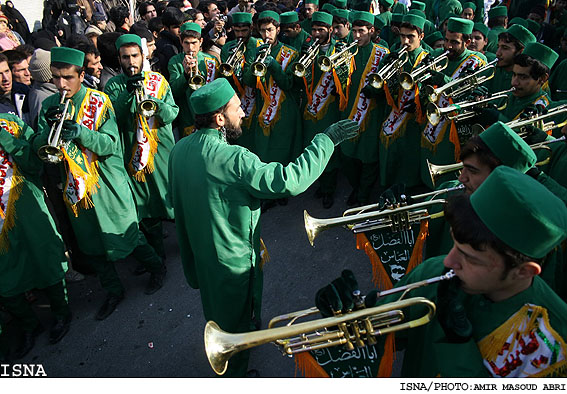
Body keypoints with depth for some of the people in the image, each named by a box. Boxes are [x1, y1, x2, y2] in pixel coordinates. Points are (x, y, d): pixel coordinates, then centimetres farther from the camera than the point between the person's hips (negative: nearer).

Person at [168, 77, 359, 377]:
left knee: (219, 306, 33)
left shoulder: (180, 149, -8)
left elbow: (174, 199, 4)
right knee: (237, 317, 18)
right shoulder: (232, 159, -34)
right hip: (233, 259, -8)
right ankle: (235, 374, 44)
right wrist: (326, 139, -29)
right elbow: (290, 180, -38)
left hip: (198, 249, 8)